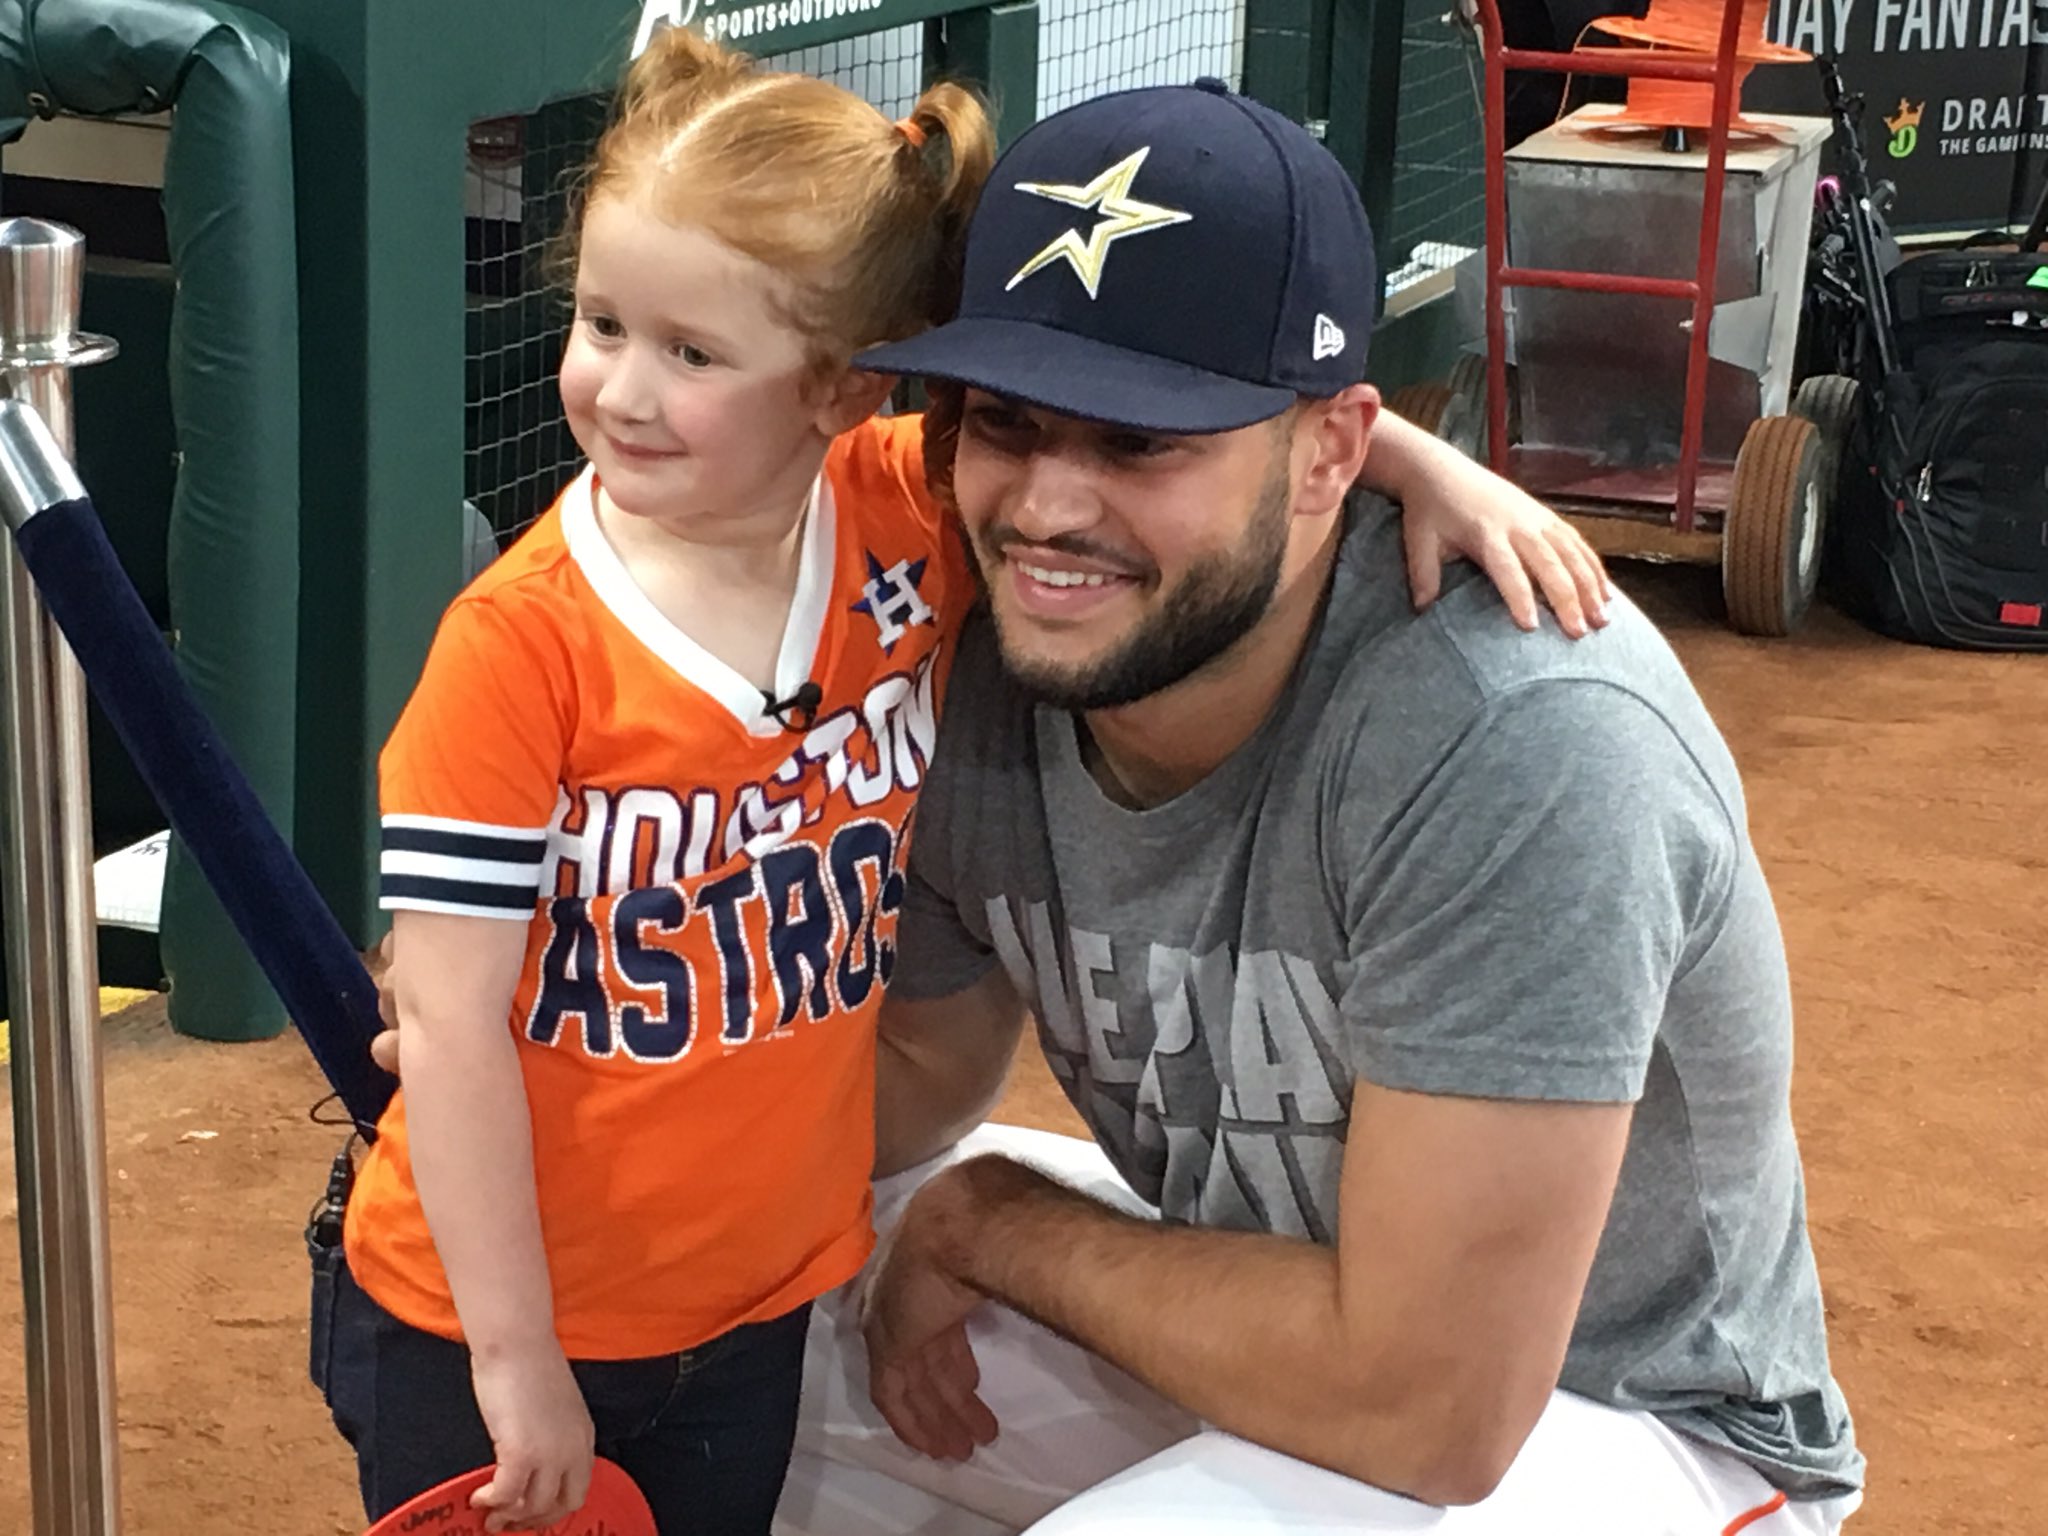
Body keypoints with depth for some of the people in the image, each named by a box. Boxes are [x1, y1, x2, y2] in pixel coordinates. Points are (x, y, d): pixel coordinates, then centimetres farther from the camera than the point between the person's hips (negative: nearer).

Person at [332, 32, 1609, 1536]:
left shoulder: (919, 518, -10)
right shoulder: (524, 639, -20)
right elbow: (450, 1016, -18)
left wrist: (1420, 461, -16)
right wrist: (514, 1355, -15)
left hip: (756, 1304, 4)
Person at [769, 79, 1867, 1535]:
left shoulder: (1515, 742, -35)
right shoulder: (988, 680, -12)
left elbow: (1430, 1406, -33)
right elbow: (926, 1071, 7)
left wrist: (988, 1222, -19)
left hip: (1613, 1411, -6)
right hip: (1234, 1289, 7)